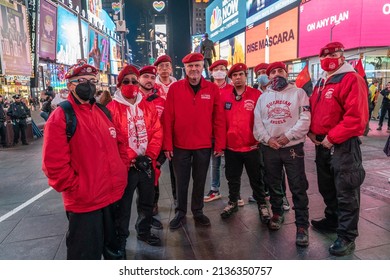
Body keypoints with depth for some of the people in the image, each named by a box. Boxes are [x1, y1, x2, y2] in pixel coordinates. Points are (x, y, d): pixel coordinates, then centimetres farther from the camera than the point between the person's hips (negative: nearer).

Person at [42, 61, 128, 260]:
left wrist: (122, 169, 9)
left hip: (113, 195, 7)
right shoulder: (61, 116, -12)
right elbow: (54, 164, -18)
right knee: (85, 254, 9)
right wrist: (77, 189, -15)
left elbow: (119, 143, 20)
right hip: (84, 202, -7)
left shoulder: (103, 112, 11)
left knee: (109, 246, 25)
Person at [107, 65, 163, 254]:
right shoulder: (112, 108, -6)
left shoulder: (148, 106, 7)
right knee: (123, 204, 8)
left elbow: (157, 132, 2)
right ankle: (121, 238, 27)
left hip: (147, 163, 5)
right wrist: (133, 158, -16)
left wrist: (150, 156, -9)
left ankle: (144, 232, 39)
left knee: (147, 201, 18)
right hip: (126, 165, -4)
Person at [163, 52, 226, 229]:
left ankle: (197, 211, 33)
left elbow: (218, 119, 0)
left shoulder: (212, 89, 0)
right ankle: (180, 212, 31)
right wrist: (167, 145, -6)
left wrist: (219, 144, -2)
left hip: (204, 146, 1)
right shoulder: (175, 88, -3)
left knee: (200, 181, 15)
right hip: (180, 146, -1)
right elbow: (168, 119, -4)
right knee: (181, 182, 12)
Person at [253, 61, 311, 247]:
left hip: (293, 147, -3)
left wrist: (287, 136, -17)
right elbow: (257, 122, 4)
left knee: (298, 188, -2)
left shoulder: (298, 93, 2)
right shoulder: (263, 97, 12)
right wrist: (267, 139, -11)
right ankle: (277, 213, 36)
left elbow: (305, 120, -7)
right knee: (273, 184, 16)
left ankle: (302, 226, 7)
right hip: (269, 148, 3)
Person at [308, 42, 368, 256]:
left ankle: (347, 236, 11)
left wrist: (332, 137, -20)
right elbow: (313, 110, 20)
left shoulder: (352, 79, -11)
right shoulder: (321, 83, 16)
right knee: (327, 187, 20)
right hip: (321, 144, 9)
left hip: (343, 145, -8)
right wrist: (311, 131, 3)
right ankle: (332, 220, 38)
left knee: (345, 192, -1)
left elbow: (356, 116, -20)